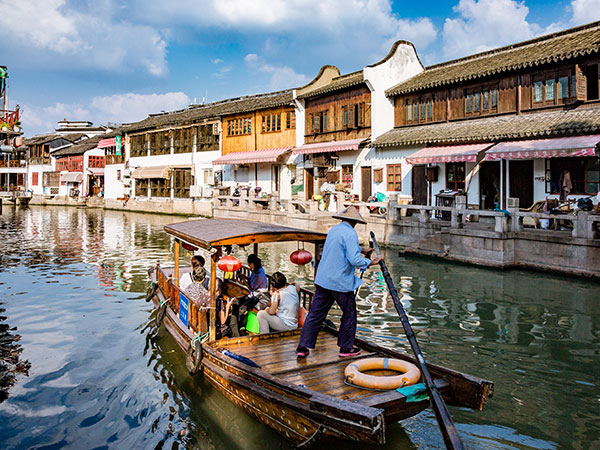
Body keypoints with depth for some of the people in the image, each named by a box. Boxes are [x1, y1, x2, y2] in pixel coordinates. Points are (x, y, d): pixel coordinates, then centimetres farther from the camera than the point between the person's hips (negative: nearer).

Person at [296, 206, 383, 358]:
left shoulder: (333, 230, 14)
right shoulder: (350, 233, -13)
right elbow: (355, 259, -23)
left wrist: (362, 250, 44)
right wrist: (372, 262, -8)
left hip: (323, 280, 7)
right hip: (340, 283, -7)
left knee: (315, 313, 9)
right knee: (349, 314, 11)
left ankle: (303, 347, 9)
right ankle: (346, 348, 21)